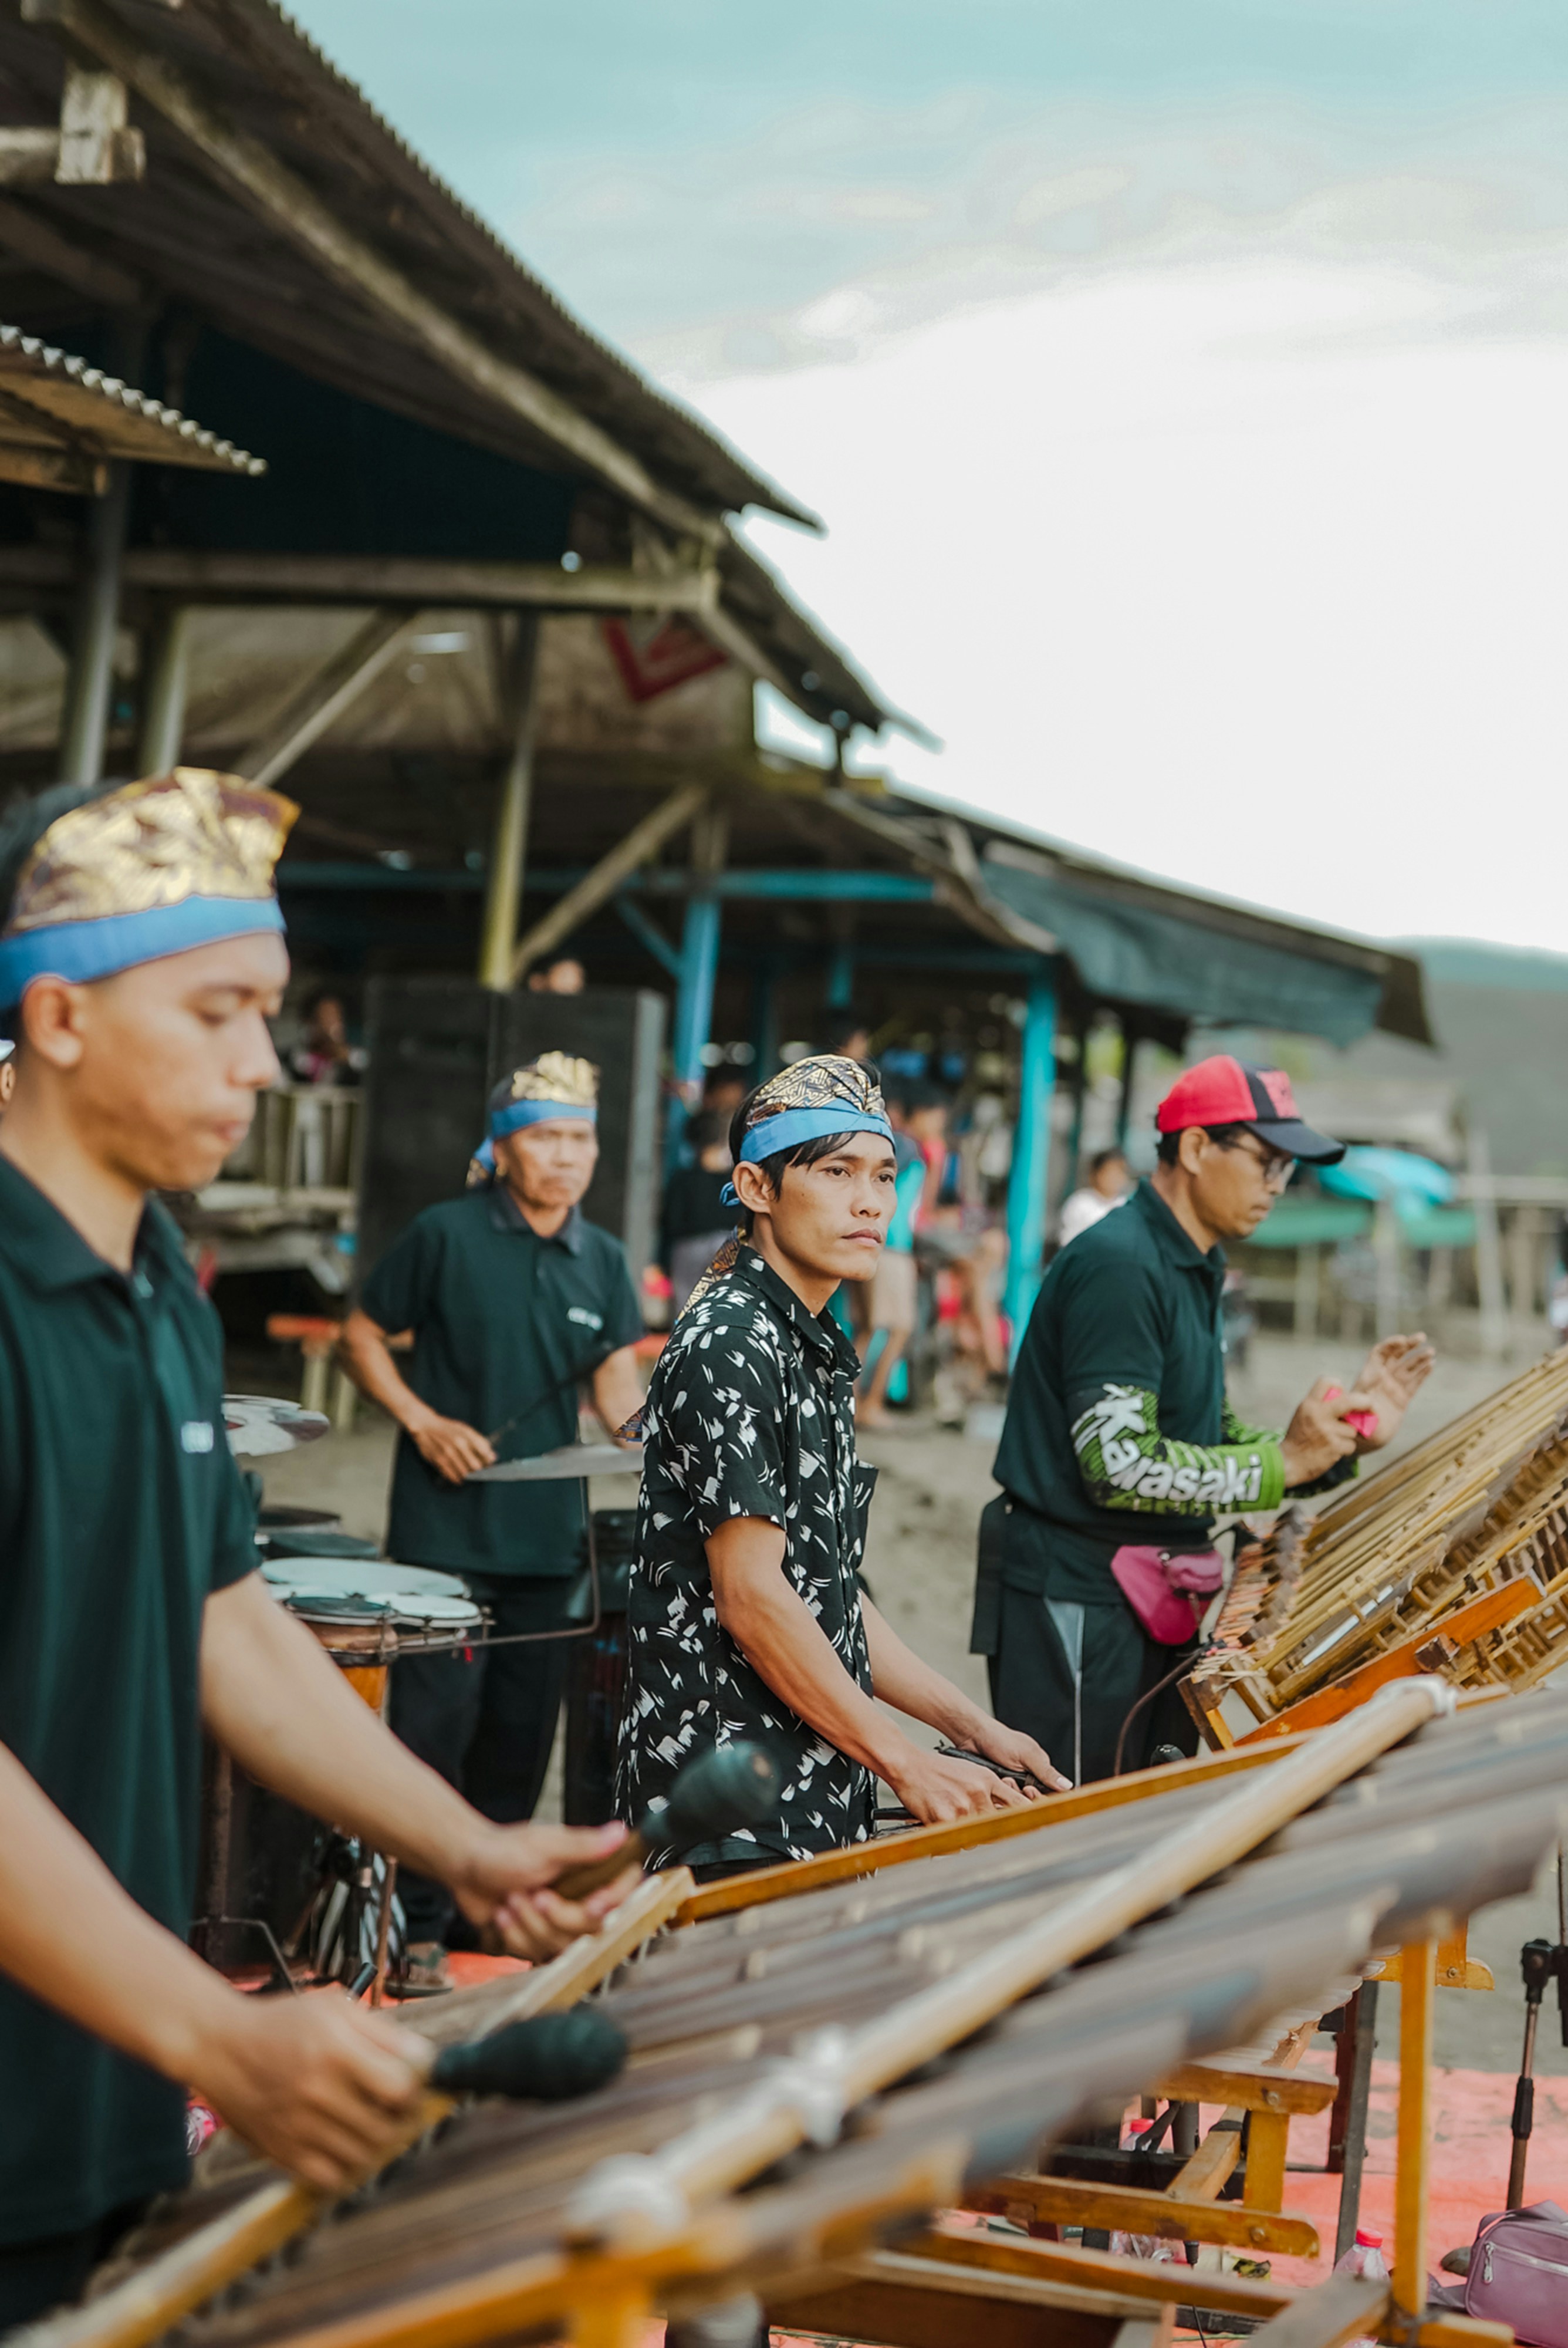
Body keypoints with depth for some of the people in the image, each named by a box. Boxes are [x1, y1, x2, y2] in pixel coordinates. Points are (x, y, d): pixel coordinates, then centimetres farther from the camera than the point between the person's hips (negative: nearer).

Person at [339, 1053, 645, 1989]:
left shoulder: (603, 1260, 9)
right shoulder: (446, 1235, -5)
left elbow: (617, 1383, 5)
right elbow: (364, 1335, 1)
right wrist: (425, 1421, -12)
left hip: (547, 1533, 5)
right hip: (446, 1525, -5)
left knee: (523, 1729, 11)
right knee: (438, 1723, -5)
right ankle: (418, 1925, 5)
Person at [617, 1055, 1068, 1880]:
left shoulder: (817, 1349, 15)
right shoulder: (728, 1346, -15)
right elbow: (752, 1595, -20)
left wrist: (970, 1726, 11)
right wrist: (908, 1765, -17)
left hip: (814, 1802, 9)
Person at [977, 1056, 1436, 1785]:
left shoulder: (1193, 1271, 16)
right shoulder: (1117, 1266, -17)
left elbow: (1213, 1450, 16)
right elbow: (1121, 1465, -24)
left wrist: (1341, 1439, 4)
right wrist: (1283, 1462, -19)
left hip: (1154, 1606, 10)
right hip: (1076, 1607, -10)